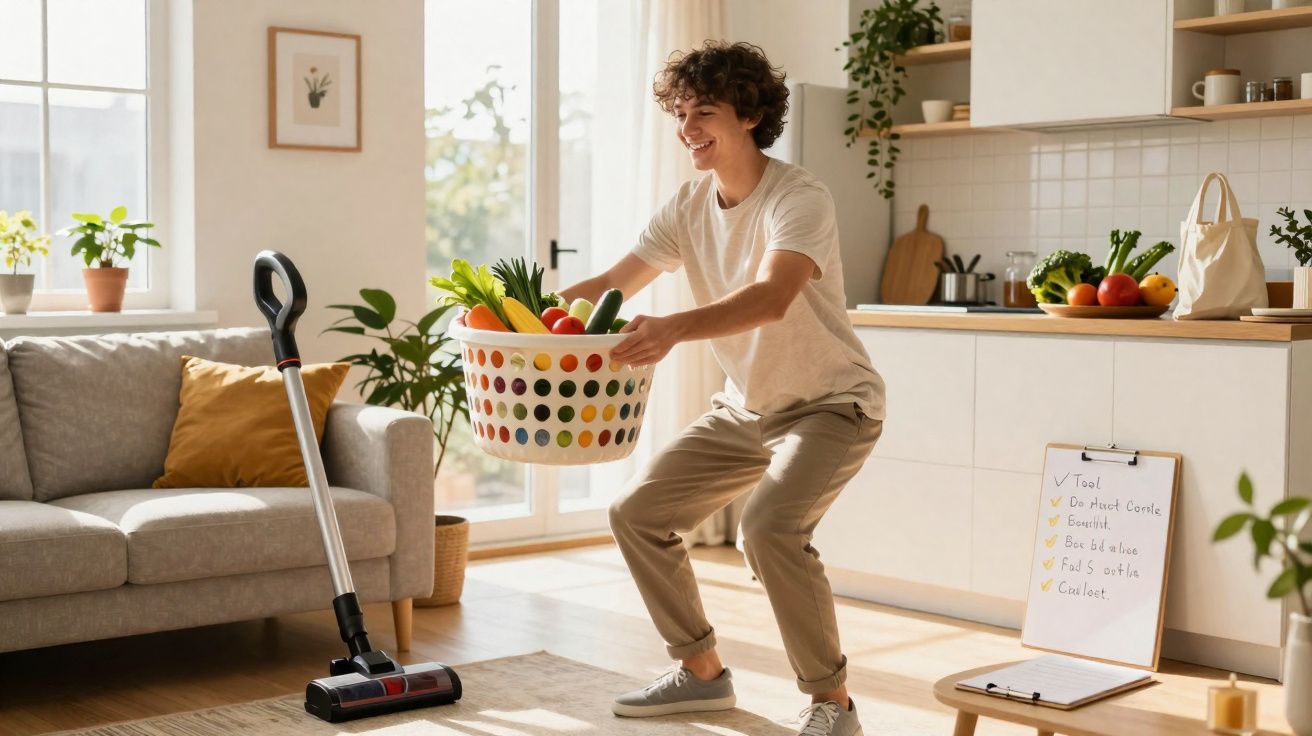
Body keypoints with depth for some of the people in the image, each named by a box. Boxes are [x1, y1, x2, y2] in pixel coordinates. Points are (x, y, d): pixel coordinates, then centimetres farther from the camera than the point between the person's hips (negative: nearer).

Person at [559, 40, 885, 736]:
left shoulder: (798, 199, -24)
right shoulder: (688, 207, -2)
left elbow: (771, 298, -41)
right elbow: (615, 281, -2)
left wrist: (673, 329, -58)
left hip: (831, 405, -8)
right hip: (744, 407, 8)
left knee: (769, 525, -31)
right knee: (636, 511, 3)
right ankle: (700, 671, 19)